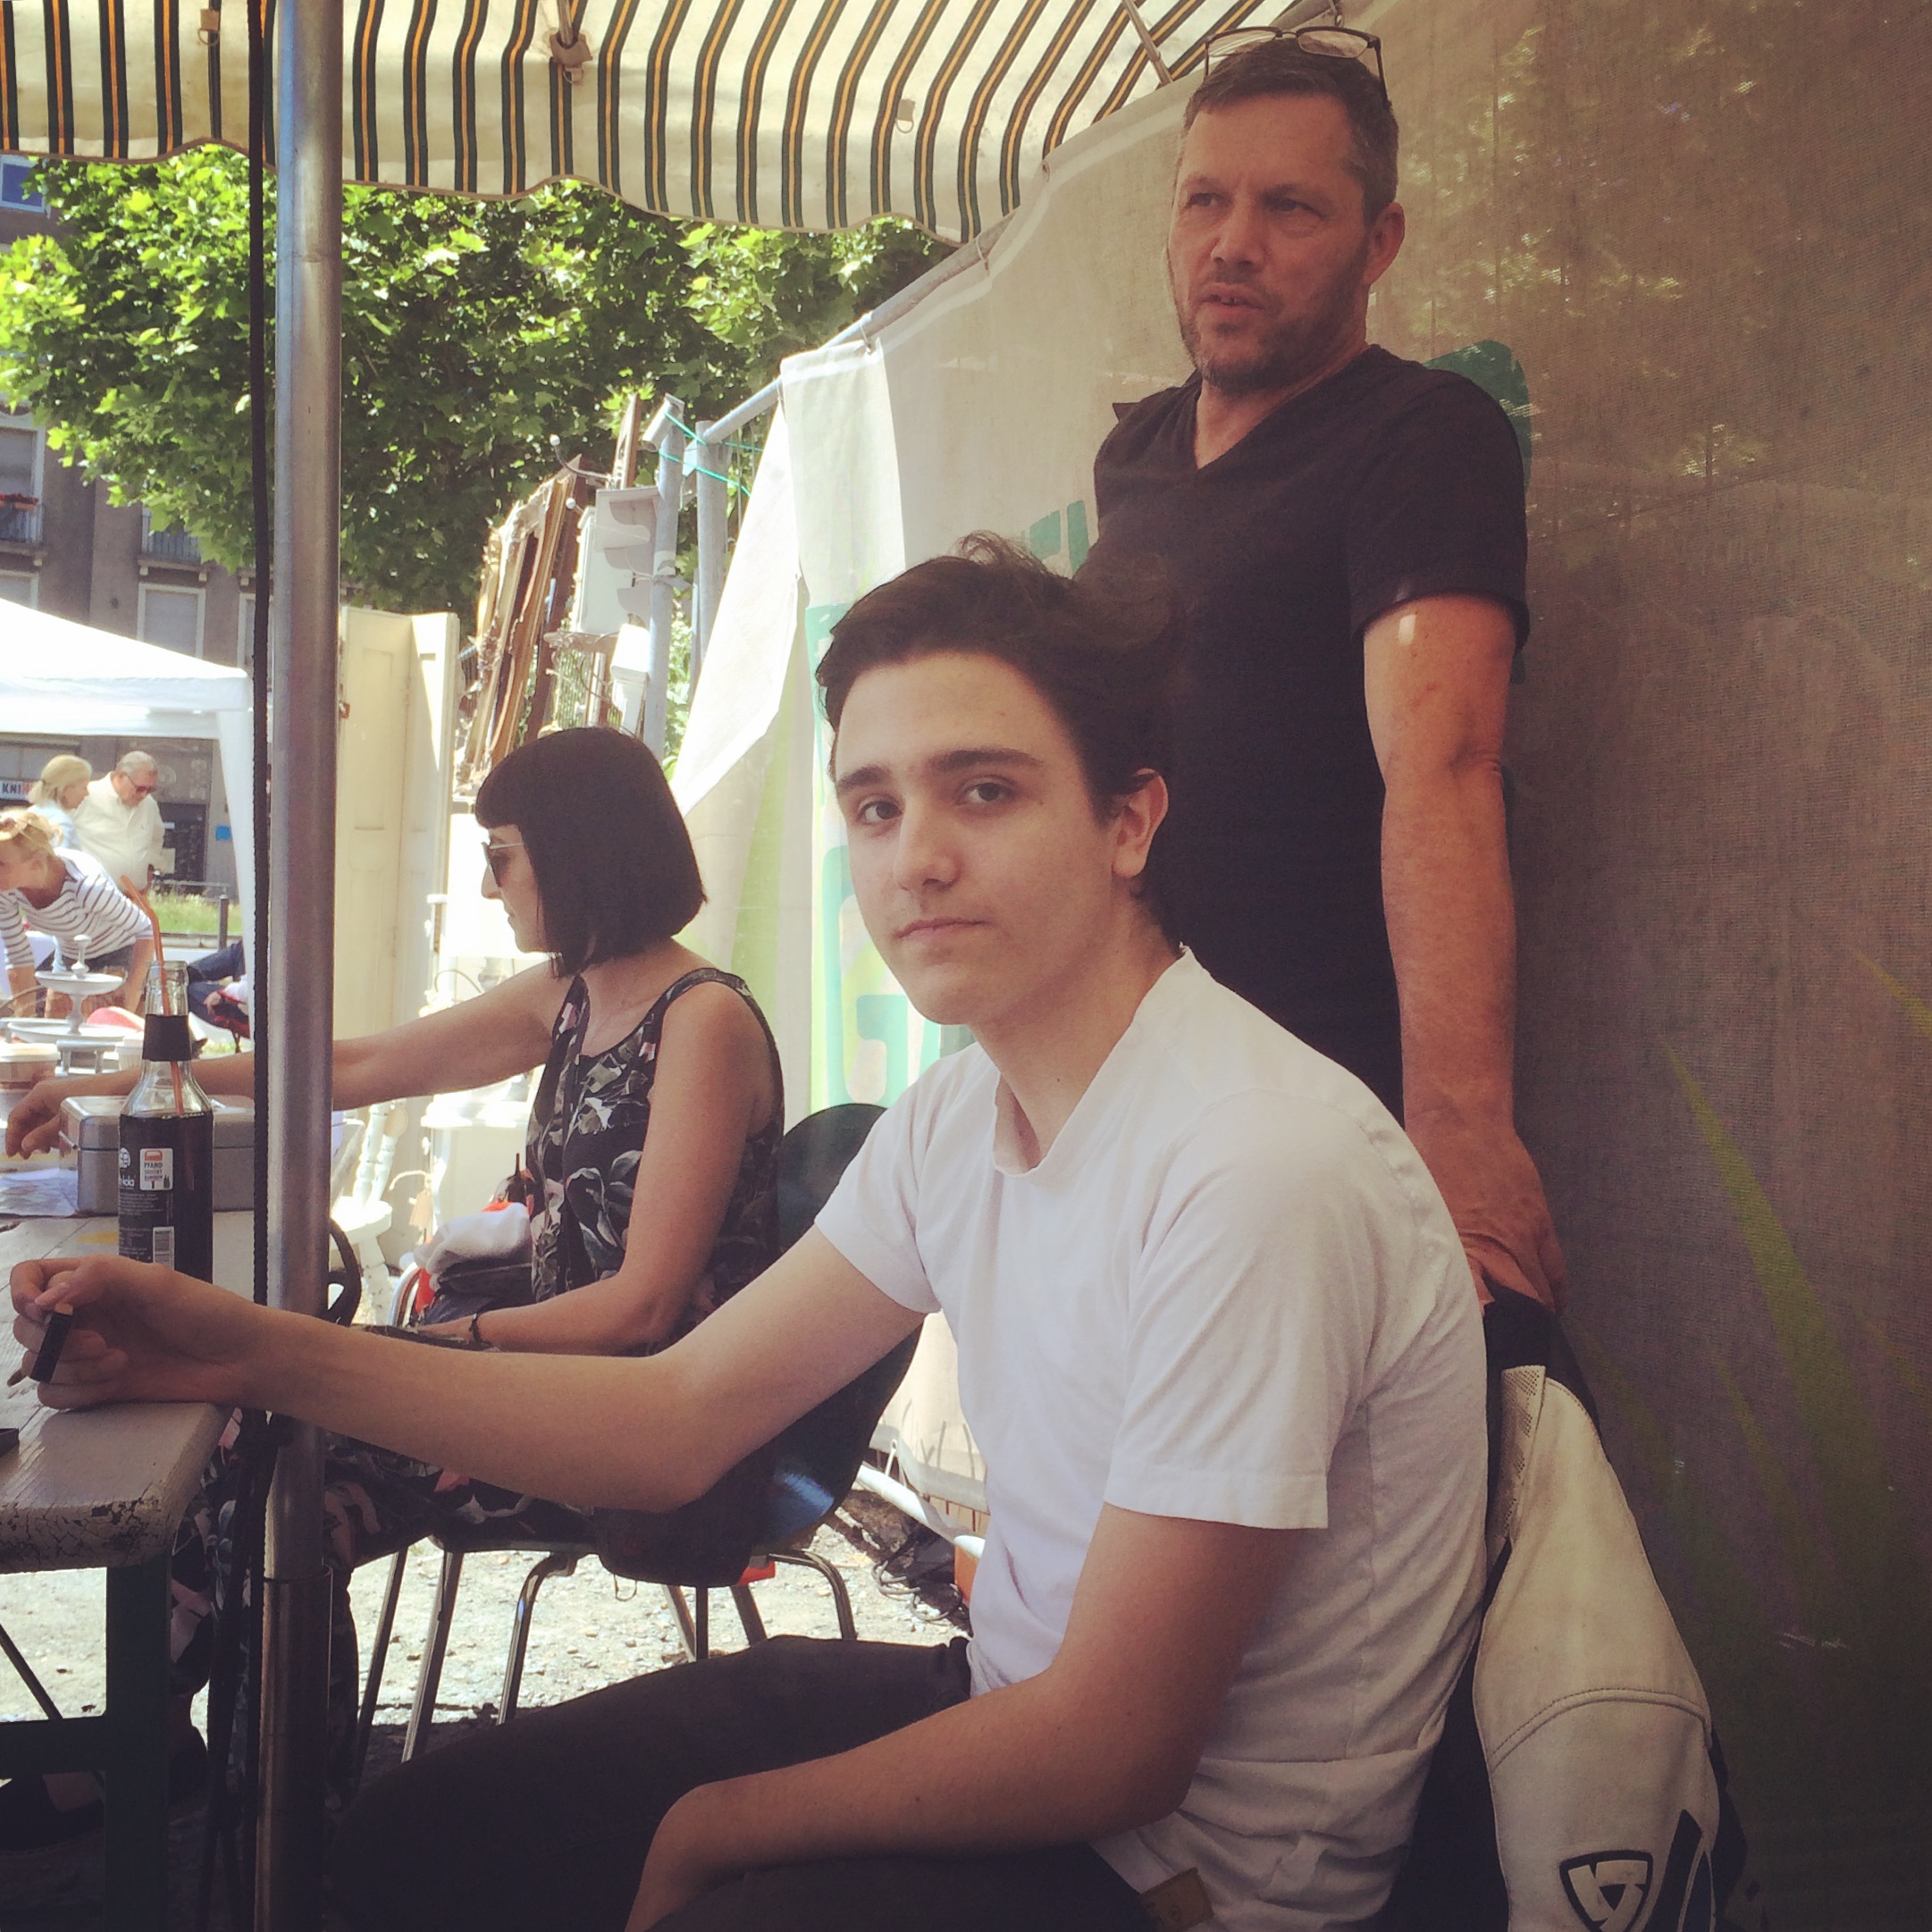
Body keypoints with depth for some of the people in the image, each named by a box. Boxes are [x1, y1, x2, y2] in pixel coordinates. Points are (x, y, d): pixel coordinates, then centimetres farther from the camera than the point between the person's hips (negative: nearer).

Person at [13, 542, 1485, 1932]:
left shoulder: (1253, 1174, -29)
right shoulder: (965, 1109, -1)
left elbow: (1108, 1747, -23)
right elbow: (678, 1420, 2)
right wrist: (258, 1353, -7)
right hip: (1026, 1704, 7)